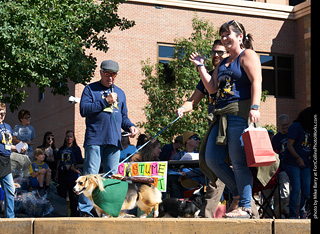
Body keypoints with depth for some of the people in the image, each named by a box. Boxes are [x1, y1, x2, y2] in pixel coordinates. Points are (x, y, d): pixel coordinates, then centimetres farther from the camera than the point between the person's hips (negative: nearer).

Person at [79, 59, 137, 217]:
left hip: (114, 140, 5)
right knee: (90, 175, -9)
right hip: (94, 140, -4)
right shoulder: (90, 89, 7)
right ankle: (85, 210, -8)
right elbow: (84, 110, -7)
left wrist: (130, 126, 4)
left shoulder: (119, 92, 21)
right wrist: (105, 101, -10)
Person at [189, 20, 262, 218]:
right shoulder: (223, 63, 24)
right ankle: (239, 193, 17)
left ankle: (245, 206, -3)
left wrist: (254, 107, -24)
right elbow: (212, 88, 21)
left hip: (240, 112, -9)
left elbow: (256, 81, -12)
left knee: (239, 161, -9)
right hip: (221, 114, 9)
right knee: (212, 159, 4)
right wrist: (201, 67, 16)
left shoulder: (247, 55, 0)